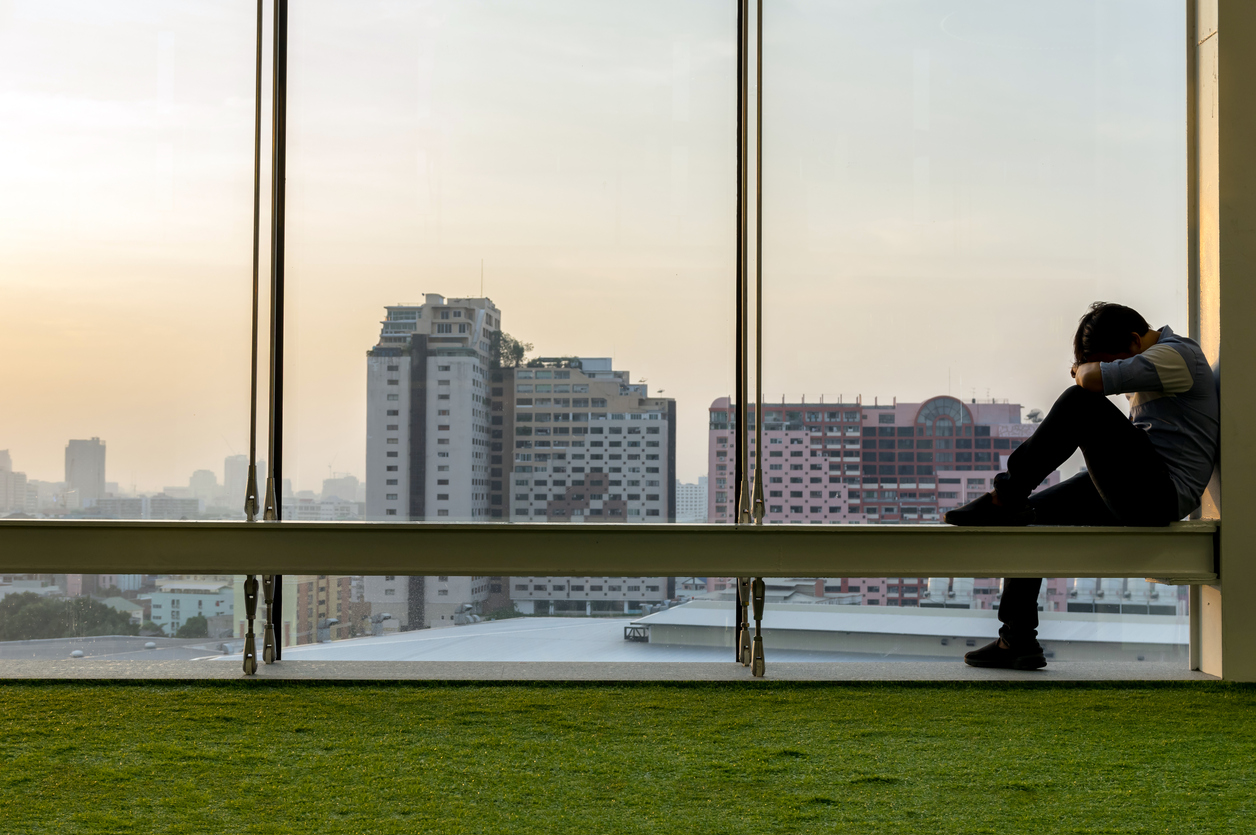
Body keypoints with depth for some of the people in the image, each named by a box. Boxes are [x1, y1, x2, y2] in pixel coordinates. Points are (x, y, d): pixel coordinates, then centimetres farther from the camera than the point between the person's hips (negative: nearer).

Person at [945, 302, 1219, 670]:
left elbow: (1094, 379, -26)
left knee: (1081, 403, -25)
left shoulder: (1175, 355, -11)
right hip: (1134, 493, 10)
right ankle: (1018, 640, 6)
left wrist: (1084, 368, -3)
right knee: (1026, 516, 6)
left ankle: (1005, 497, -15)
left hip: (1160, 494, -10)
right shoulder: (1155, 359, 22)